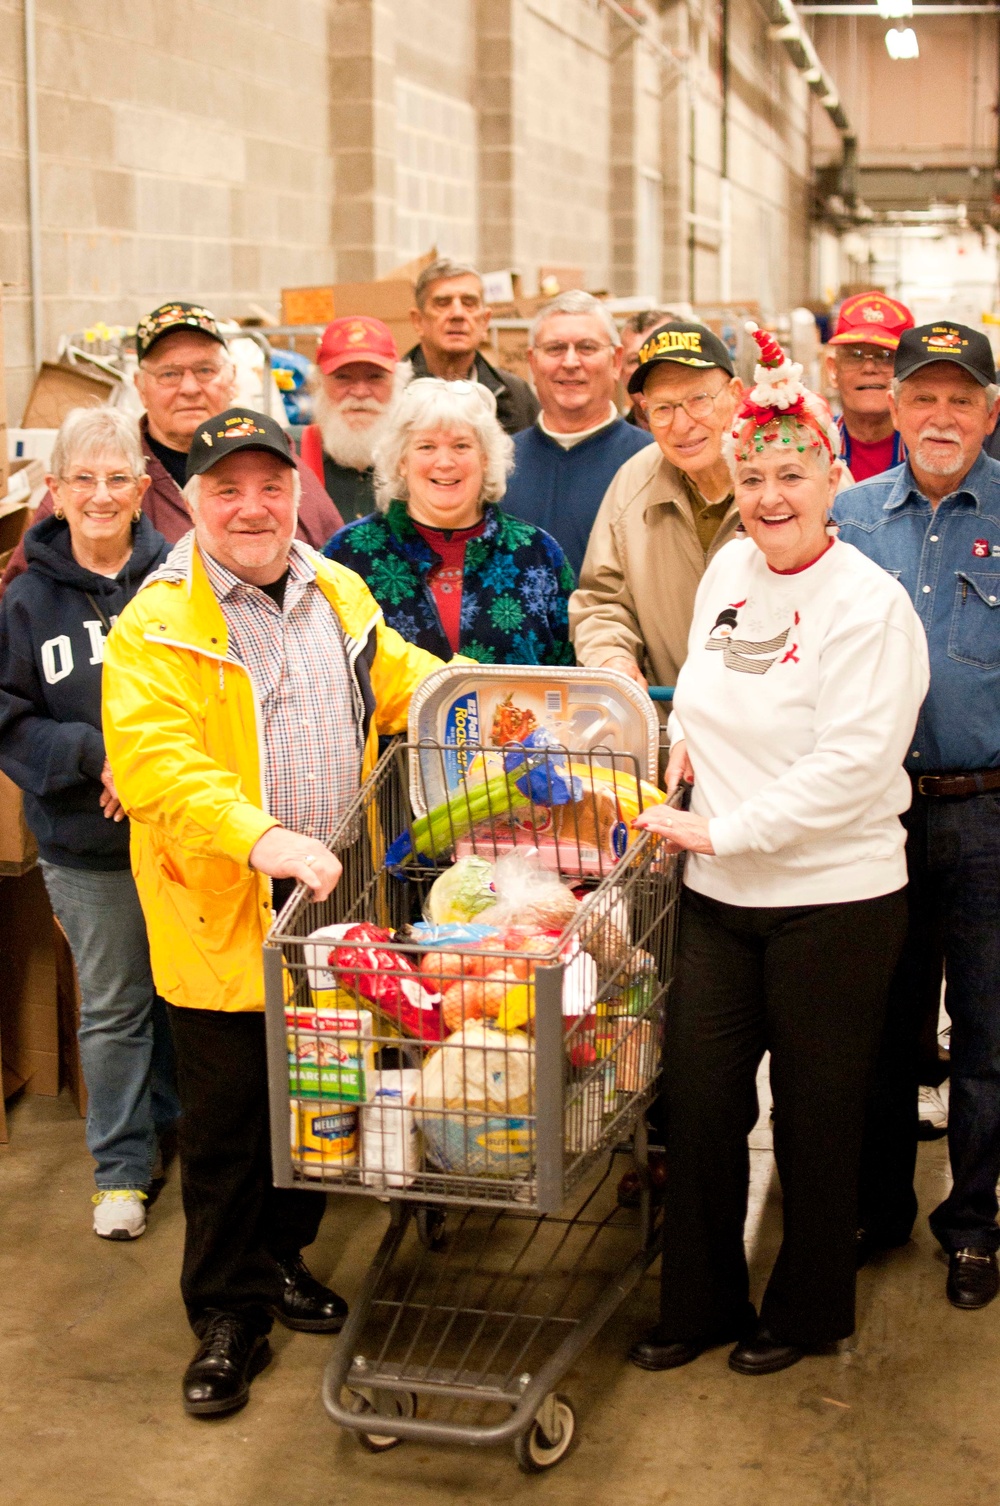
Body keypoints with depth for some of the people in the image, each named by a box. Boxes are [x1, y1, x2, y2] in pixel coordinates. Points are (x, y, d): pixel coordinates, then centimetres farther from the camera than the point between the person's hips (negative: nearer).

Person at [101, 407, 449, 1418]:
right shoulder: (157, 625, -10)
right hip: (219, 917, -5)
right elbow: (154, 758, -23)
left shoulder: (339, 594, 8)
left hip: (327, 907, 5)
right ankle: (228, 1316, 21)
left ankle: (281, 1259, 38)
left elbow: (405, 683, 22)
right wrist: (258, 837, -36)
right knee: (226, 1125, 5)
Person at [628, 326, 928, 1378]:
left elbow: (851, 765, -21)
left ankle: (805, 1310, 29)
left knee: (816, 1116, 9)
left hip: (833, 903, -6)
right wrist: (685, 751, 5)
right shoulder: (729, 570, 6)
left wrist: (725, 831, -18)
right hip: (719, 897, 6)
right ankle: (700, 1304, 27)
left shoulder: (869, 605, -15)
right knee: (697, 1099, 9)